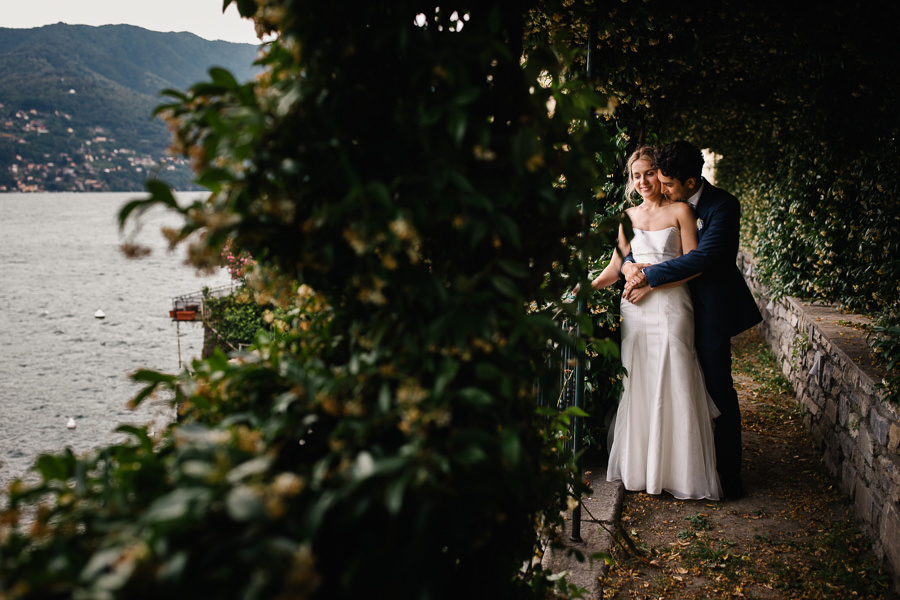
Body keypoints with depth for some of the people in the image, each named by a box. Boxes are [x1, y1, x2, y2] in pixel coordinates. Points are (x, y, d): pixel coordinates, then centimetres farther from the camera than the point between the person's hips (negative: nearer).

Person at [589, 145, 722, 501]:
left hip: (670, 307, -4)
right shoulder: (628, 216, 15)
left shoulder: (680, 211, 2)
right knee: (636, 386, 5)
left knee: (673, 387, -3)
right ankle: (638, 468, 16)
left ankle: (678, 472, 9)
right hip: (635, 308, 4)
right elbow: (616, 267, 18)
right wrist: (588, 288, 6)